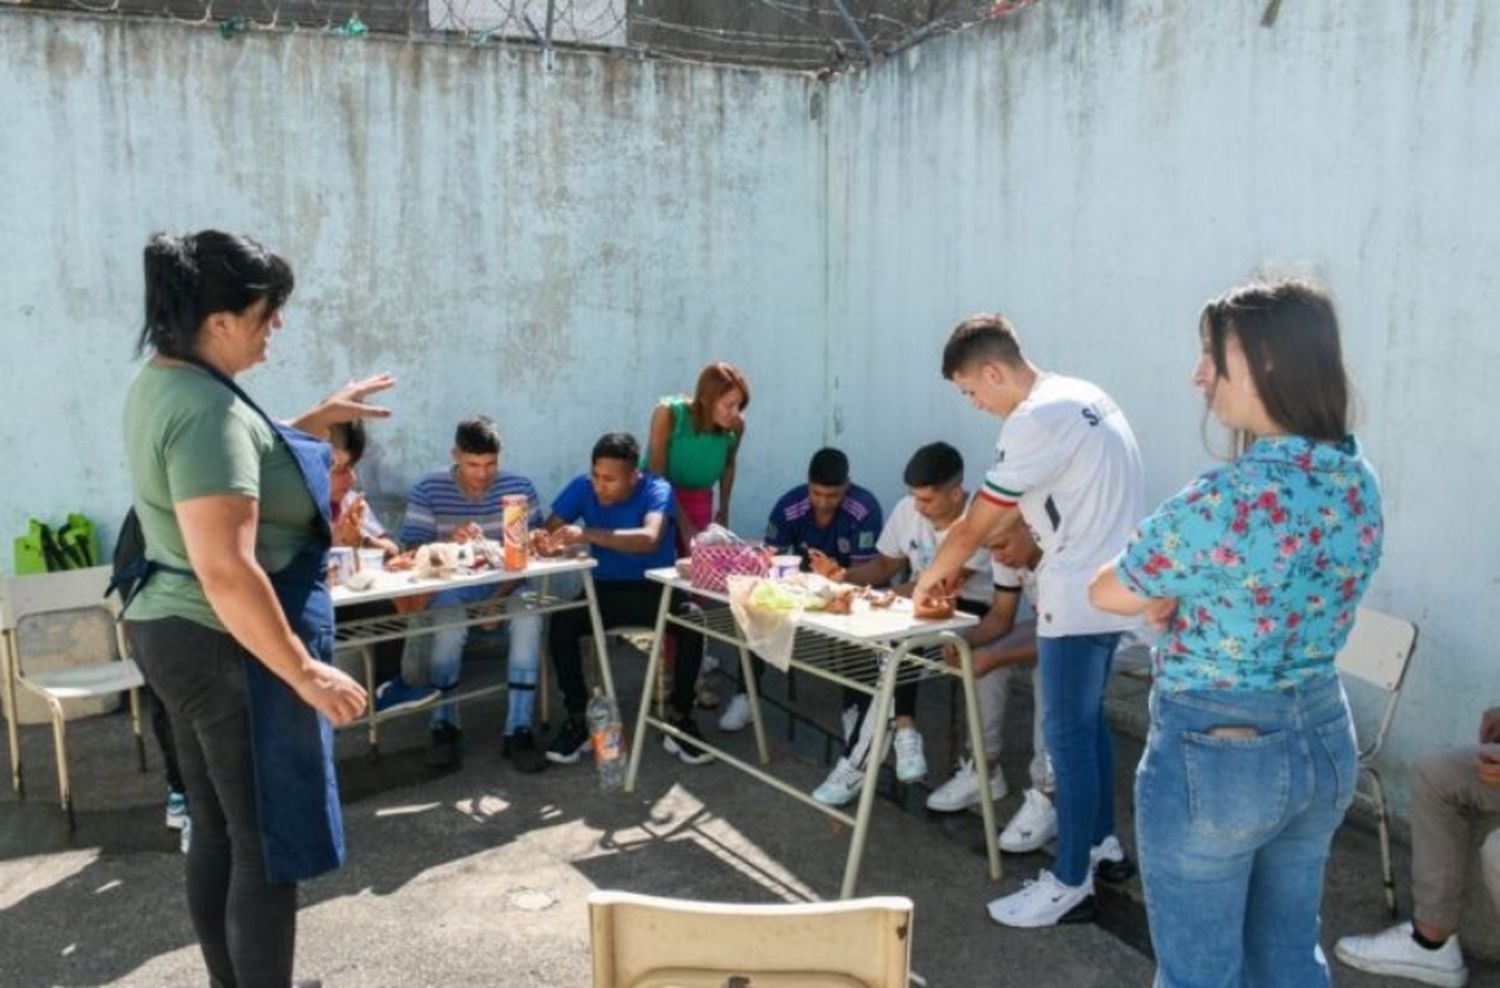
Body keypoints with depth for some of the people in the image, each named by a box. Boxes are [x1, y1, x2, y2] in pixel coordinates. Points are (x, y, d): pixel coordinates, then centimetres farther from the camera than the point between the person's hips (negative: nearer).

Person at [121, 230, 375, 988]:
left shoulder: (160, 379, 7)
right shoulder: (207, 409, -25)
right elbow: (227, 572, -31)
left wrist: (318, 420, 22)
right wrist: (307, 675, -27)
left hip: (177, 635, 10)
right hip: (231, 650, -10)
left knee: (216, 832, 20)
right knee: (267, 845, 3)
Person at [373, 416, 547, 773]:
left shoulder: (519, 487, -1)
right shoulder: (428, 490, -5)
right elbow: (412, 554, -9)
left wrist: (501, 596, -19)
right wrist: (449, 541, -30)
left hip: (505, 585, 2)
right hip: (451, 586, -1)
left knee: (529, 617, -31)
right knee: (449, 623, -35)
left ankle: (518, 731, -24)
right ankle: (444, 726, -14)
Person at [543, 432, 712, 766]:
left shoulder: (657, 490, -17)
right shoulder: (582, 488, -5)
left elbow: (649, 539, -36)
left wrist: (588, 535, -44)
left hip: (655, 589, -3)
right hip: (606, 589, 3)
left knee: (692, 623, -32)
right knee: (561, 624, -25)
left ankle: (679, 718, -12)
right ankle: (577, 719, -8)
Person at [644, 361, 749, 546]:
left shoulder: (736, 426, -17)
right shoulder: (669, 414, -26)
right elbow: (656, 473, -21)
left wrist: (723, 510, 5)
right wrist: (684, 524, -23)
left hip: (699, 499, 3)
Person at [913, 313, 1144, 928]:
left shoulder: (1036, 419, -20)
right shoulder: (1081, 395, 11)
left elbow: (975, 525, -13)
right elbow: (1022, 505, 17)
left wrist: (931, 577, 3)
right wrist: (964, 552, 13)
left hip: (1080, 597, -10)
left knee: (1066, 733, -1)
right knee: (1088, 718, 20)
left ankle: (1070, 884, 10)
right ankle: (1100, 839, 34)